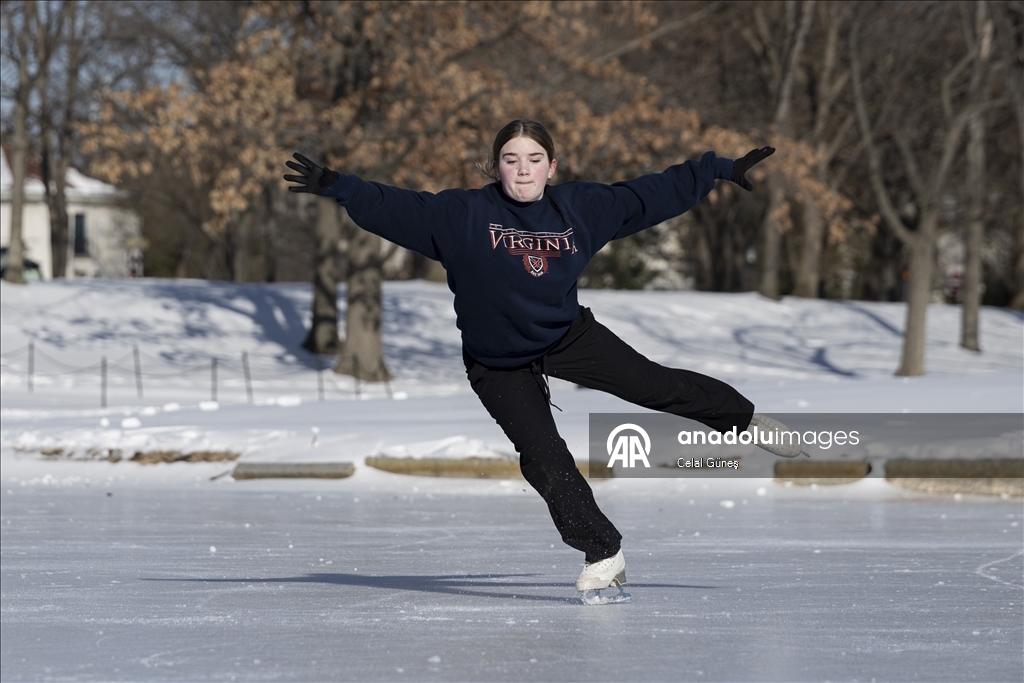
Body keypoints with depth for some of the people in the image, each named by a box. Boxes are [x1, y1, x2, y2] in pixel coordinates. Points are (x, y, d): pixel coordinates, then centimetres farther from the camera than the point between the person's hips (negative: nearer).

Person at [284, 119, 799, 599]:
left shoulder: (581, 207, -8)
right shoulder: (464, 215, -18)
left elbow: (651, 194, 2)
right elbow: (394, 208, -26)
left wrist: (721, 169, 7)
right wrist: (335, 186, -40)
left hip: (568, 335, 2)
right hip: (499, 365, -2)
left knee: (654, 384, -1)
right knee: (543, 457, -9)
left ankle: (746, 420, 25)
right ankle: (602, 553, 6)